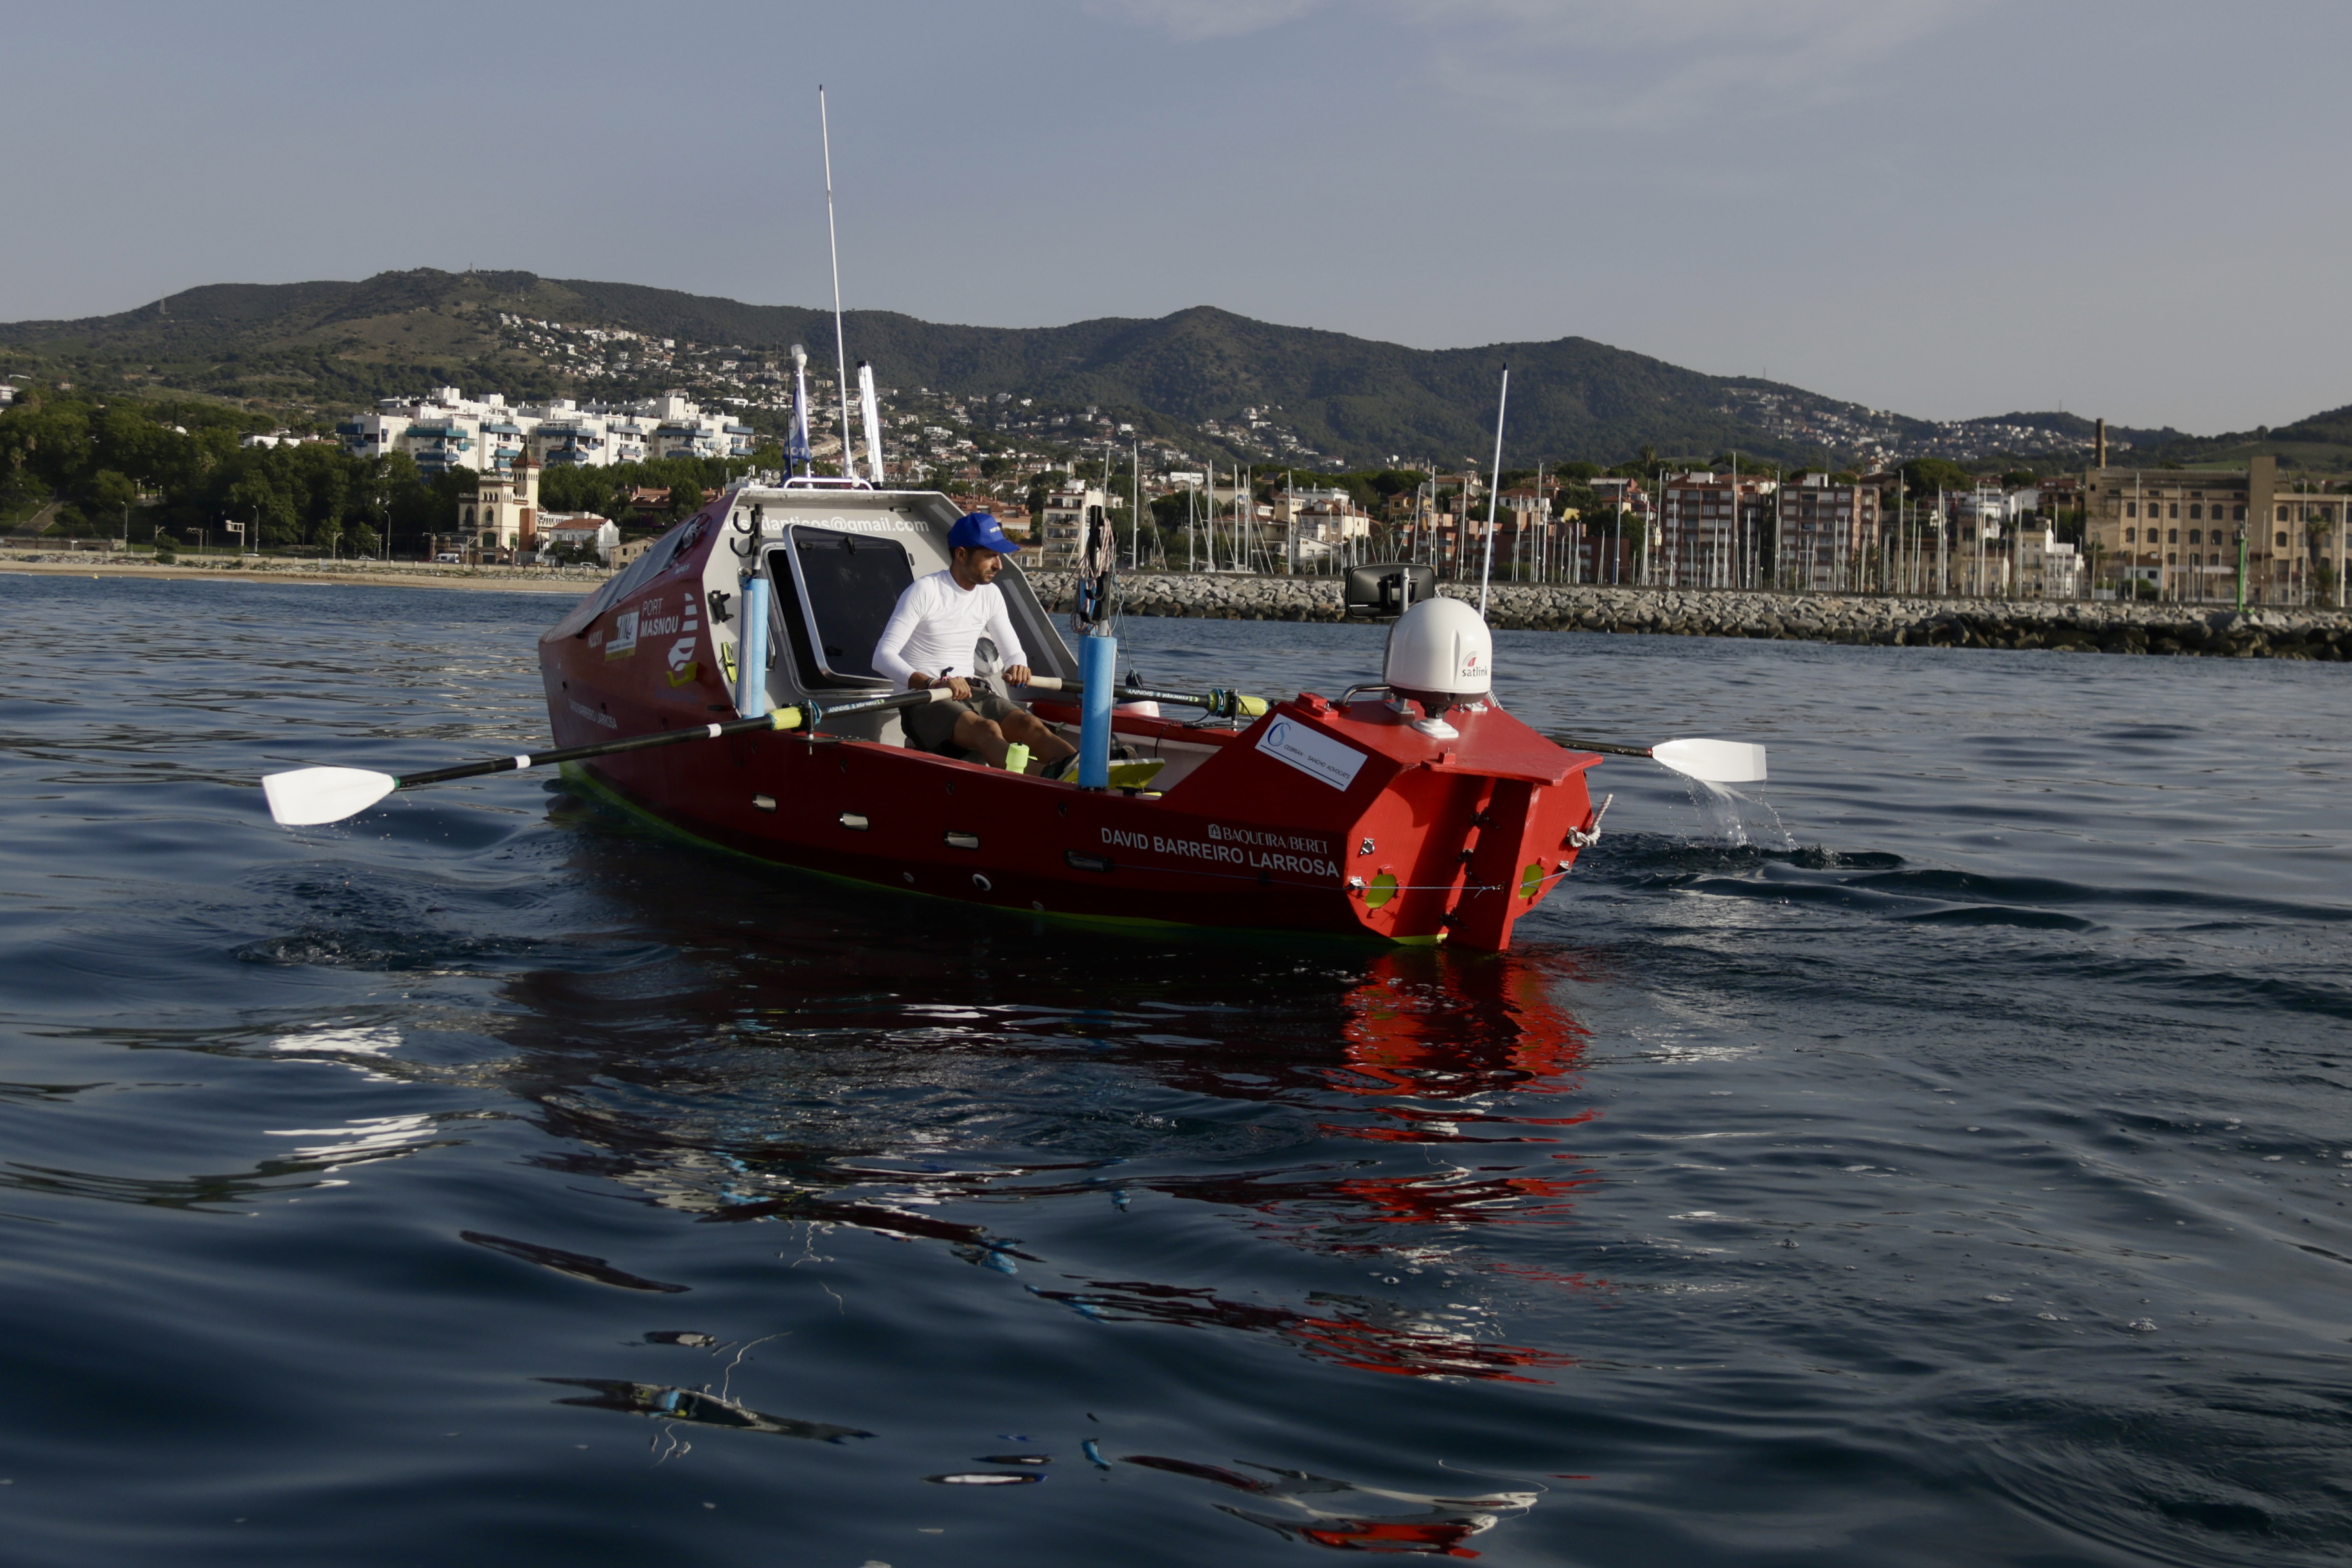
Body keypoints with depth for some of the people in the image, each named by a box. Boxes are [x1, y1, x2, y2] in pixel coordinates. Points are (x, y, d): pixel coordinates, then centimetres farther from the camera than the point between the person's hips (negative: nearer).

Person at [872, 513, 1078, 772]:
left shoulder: (991, 595, 10)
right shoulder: (924, 592, -9)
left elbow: (1013, 653, 16)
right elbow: (883, 656, -16)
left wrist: (1018, 668, -11)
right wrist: (932, 683, -33)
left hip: (971, 693, 7)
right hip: (922, 699, -7)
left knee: (1029, 724, -24)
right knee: (987, 730, -36)